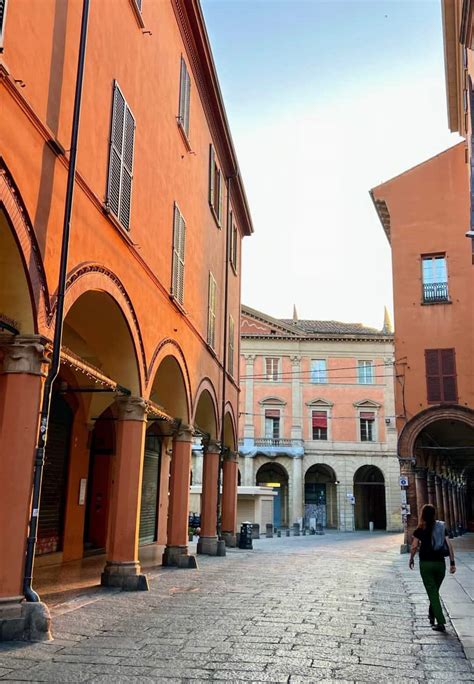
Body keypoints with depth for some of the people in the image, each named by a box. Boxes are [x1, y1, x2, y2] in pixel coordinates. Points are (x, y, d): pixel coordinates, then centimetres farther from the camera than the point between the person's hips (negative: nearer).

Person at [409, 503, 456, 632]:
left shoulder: (420, 530, -5)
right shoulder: (442, 527, 3)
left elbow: (414, 547, -8)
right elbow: (449, 545, -3)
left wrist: (411, 559, 8)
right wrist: (452, 562, 0)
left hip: (426, 564, -3)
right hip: (440, 563, 3)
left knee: (432, 593, -1)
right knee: (435, 591, 22)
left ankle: (441, 623, -8)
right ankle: (432, 615, 33)